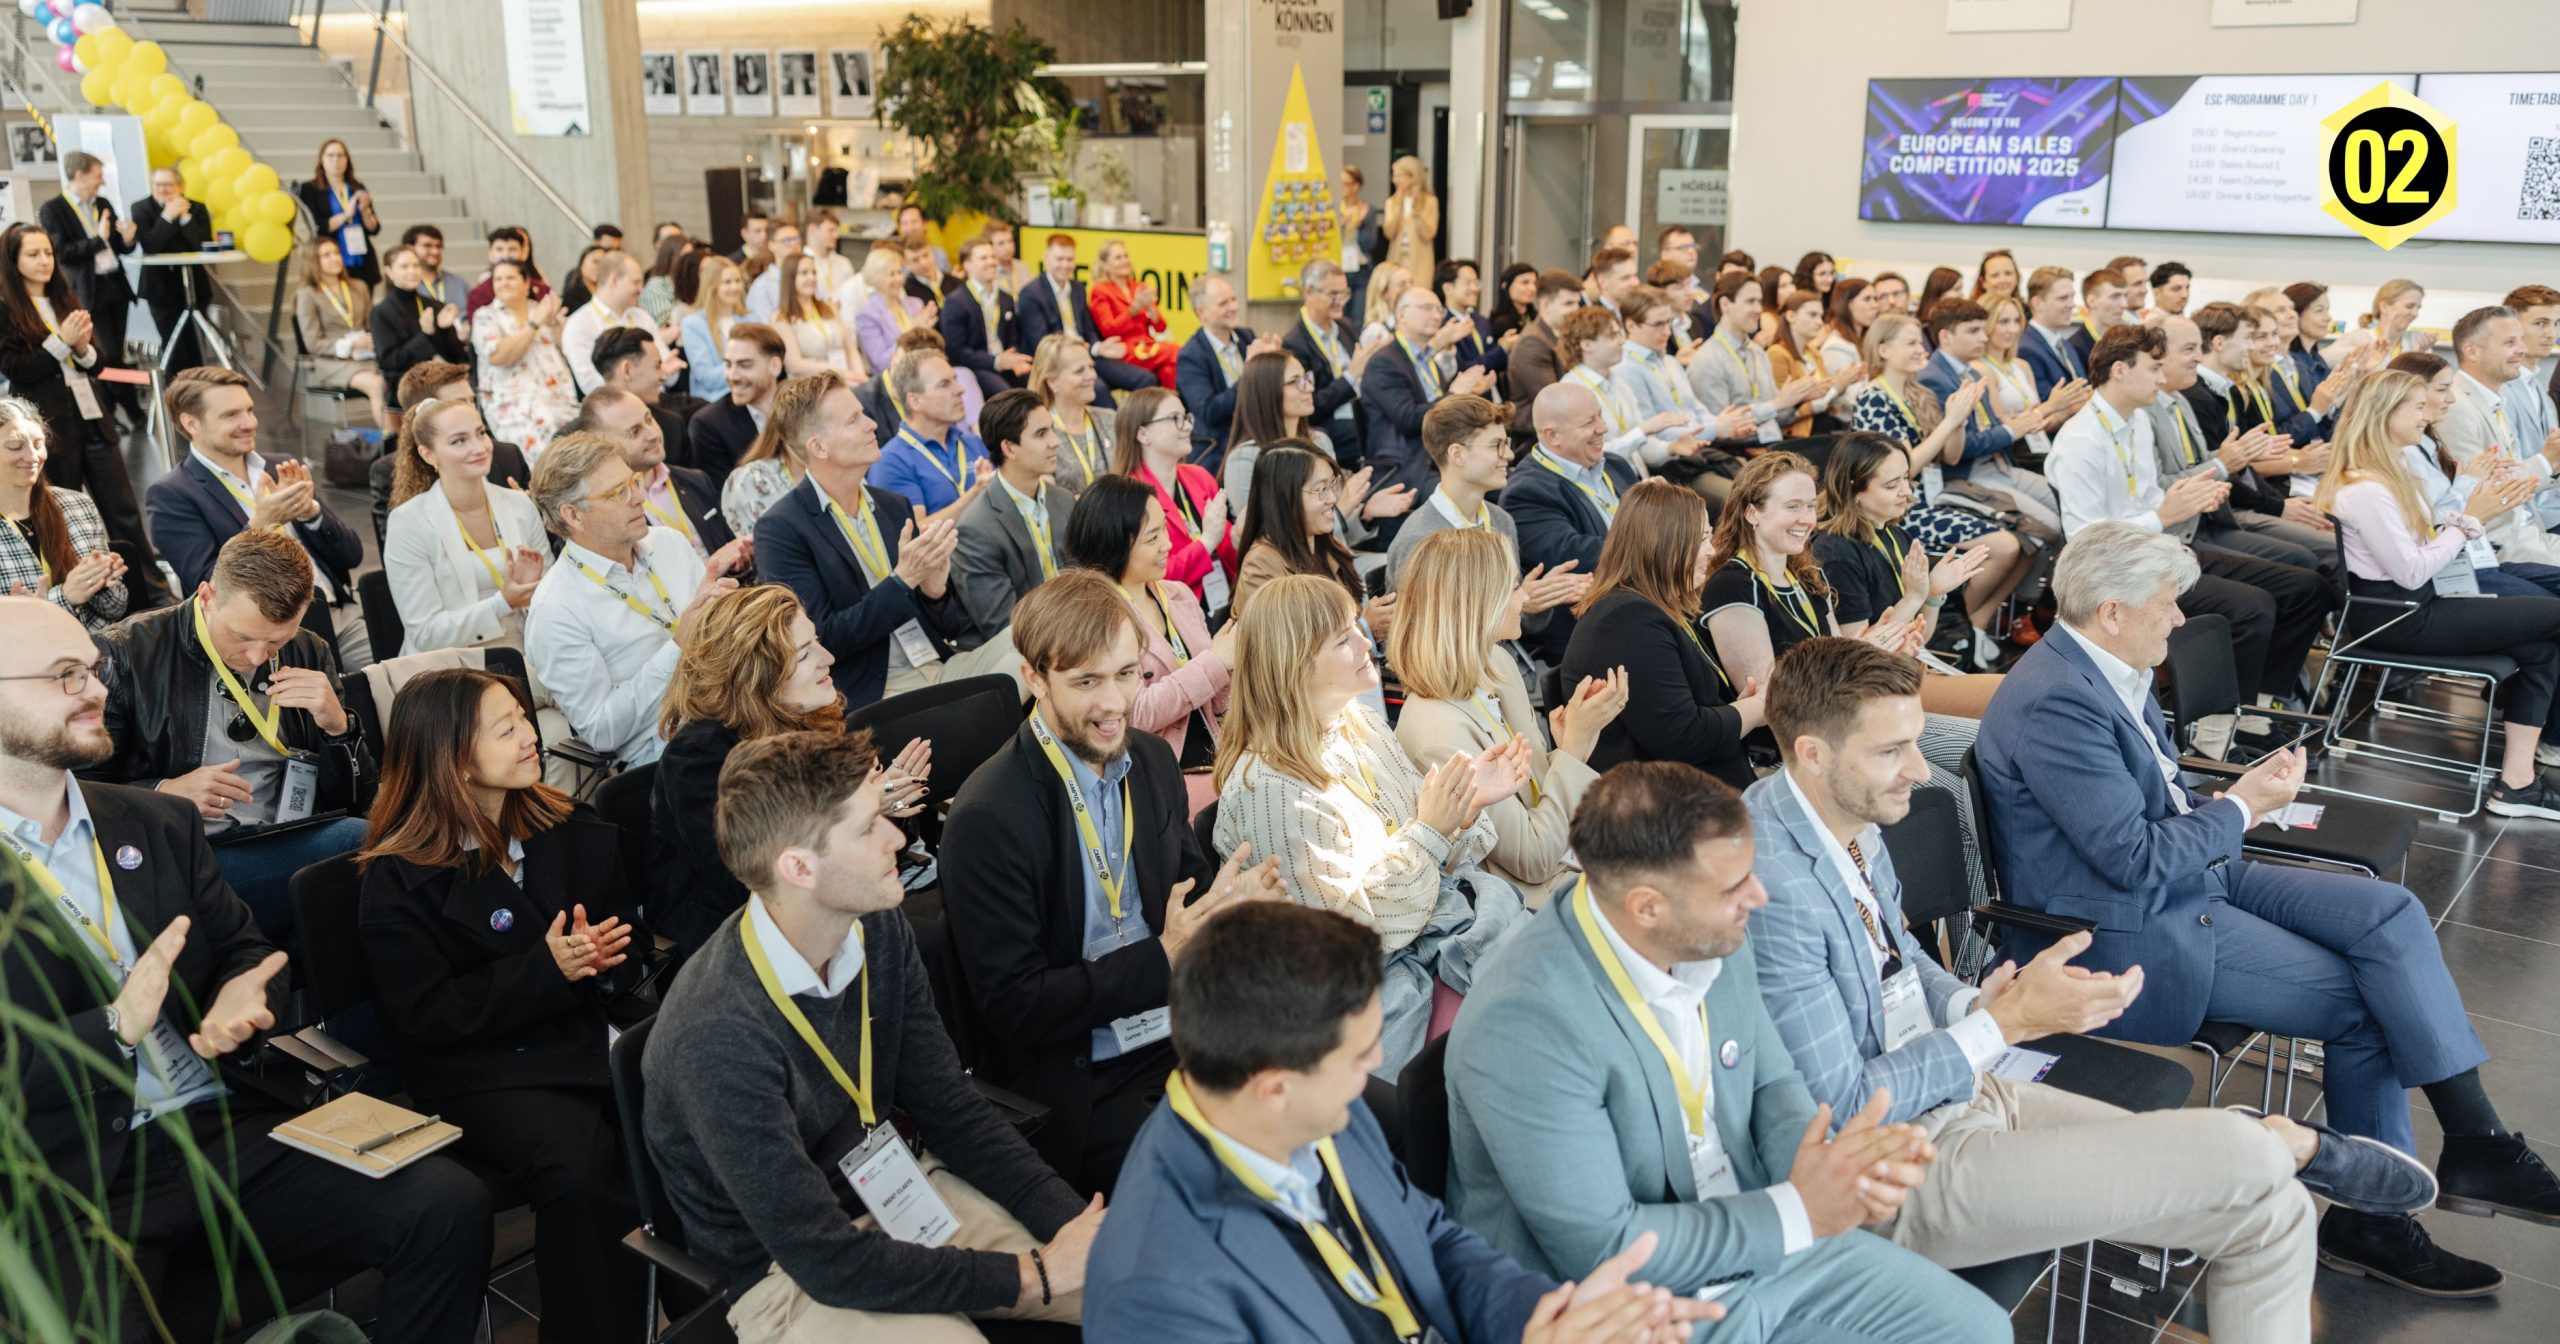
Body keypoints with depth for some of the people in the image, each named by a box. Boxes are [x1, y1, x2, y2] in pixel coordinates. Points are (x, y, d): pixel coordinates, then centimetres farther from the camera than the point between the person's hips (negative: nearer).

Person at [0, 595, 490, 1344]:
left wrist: (241, 995, -6)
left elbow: (245, 950, 17)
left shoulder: (156, 823, 15)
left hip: (227, 1131, 5)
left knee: (448, 1205, -13)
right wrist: (114, 1030, -19)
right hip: (67, 1192, -5)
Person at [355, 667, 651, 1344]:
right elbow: (428, 1017, -6)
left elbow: (628, 951, 18)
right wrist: (547, 969, -16)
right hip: (483, 1073, -4)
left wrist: (598, 959, -6)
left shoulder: (574, 832, 12)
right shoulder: (399, 880, -1)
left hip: (593, 1033, 4)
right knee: (583, 1176, -33)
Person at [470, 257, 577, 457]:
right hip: (517, 403, -3)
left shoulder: (543, 309, 20)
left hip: (562, 399, 4)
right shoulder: (485, 317, 10)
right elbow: (499, 357, -7)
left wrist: (554, 322, -4)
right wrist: (534, 324, -8)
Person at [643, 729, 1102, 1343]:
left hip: (896, 1192, 6)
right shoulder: (716, 1038, -29)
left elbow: (952, 1110, 0)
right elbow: (827, 1262, -25)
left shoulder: (878, 931, -8)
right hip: (786, 1272, -6)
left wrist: (1075, 1224, -12)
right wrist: (1034, 1273, -21)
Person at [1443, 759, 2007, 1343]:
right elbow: (1600, 1250, -25)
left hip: (1763, 1244, 7)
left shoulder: (1716, 941, -7)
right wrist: (1797, 1211, -20)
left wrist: (1839, 1166, -13)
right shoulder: (1525, 1023, -29)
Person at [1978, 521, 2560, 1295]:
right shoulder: (2056, 703, -25)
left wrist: (2239, 797, -1)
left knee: (2388, 912, -2)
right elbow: (2136, 859, -25)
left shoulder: (2106, 672, 6)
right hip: (2123, 933, -10)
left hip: (2185, 877, 10)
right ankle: (2370, 1216, 10)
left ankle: (2474, 1140, 0)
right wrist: (2241, 808, -11)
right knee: (2363, 999, -7)